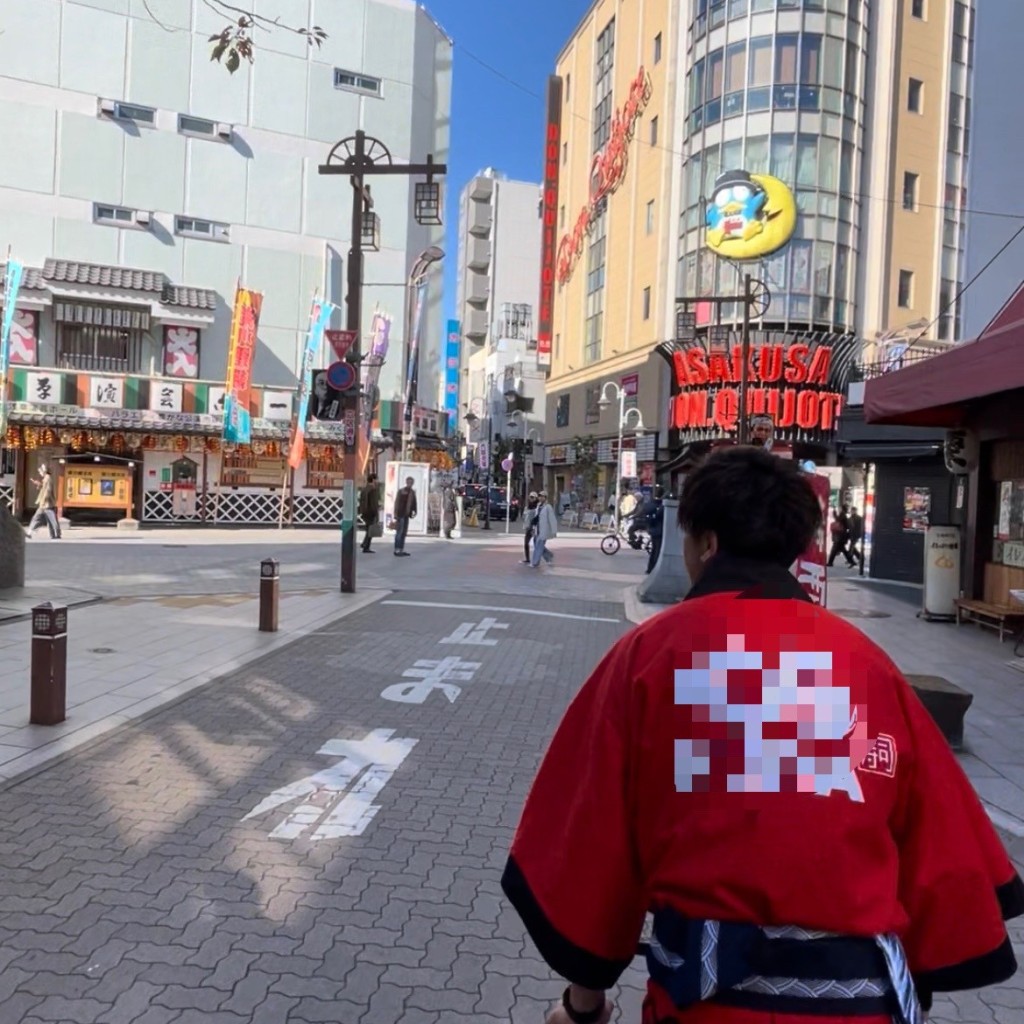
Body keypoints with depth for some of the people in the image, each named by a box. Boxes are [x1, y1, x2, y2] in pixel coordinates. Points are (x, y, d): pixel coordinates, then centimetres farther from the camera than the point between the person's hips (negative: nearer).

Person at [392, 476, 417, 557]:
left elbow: (414, 503, 15)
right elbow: (397, 503, -12)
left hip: (406, 515, 7)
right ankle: (397, 550, -3)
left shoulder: (412, 492, 11)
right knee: (399, 532, -6)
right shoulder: (401, 492, -10)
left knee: (404, 532, 11)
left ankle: (401, 550, 16)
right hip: (401, 515, -7)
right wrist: (396, 515, -16)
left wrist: (414, 511, 0)